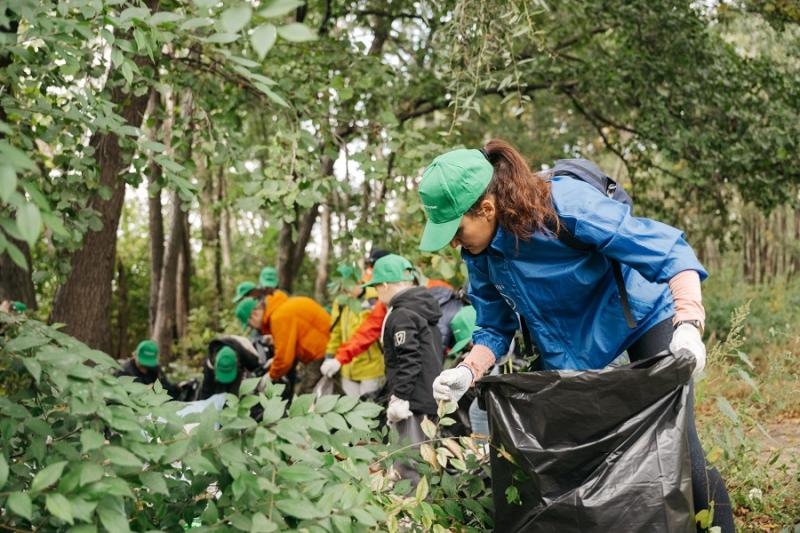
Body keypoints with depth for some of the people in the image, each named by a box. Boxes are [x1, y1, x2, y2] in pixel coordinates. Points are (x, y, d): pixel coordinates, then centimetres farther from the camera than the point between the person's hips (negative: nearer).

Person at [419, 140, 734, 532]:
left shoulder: (564, 204, -32)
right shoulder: (479, 254, -11)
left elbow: (667, 249, -33)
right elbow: (495, 328, 1)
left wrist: (688, 326, -46)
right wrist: (468, 372, -18)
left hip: (643, 314, -6)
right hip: (567, 347, 6)